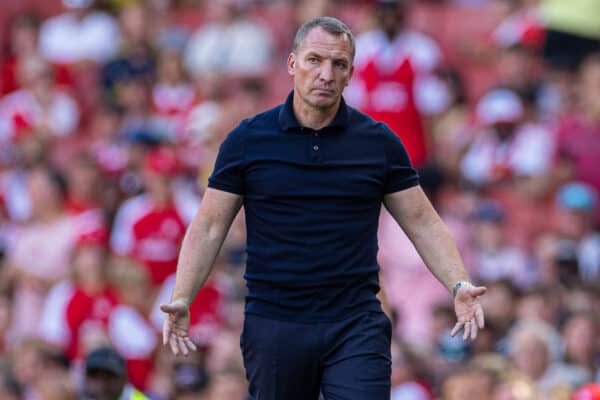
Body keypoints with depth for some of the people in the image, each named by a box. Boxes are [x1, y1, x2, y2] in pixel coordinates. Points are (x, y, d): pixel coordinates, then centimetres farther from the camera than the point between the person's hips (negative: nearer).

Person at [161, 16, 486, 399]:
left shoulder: (379, 142, 4)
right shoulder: (249, 140, 1)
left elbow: (423, 223, 8)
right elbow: (209, 226, 4)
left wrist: (459, 286, -6)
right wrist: (181, 299, -8)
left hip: (356, 327, 0)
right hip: (274, 324, 0)